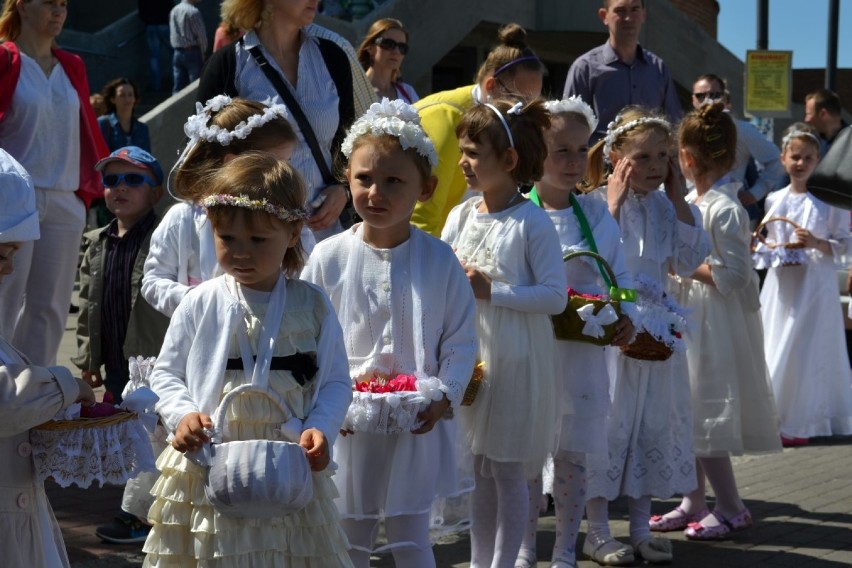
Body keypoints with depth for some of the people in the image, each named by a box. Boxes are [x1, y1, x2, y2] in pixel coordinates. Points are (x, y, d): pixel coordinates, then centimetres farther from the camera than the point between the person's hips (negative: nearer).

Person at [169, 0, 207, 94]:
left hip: (177, 53, 6)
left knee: (178, 87, 7)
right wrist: (203, 53, 2)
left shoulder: (174, 11, 7)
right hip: (192, 53, -6)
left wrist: (178, 47, 17)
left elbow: (172, 34, 11)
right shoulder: (193, 12, -13)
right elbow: (201, 35, -11)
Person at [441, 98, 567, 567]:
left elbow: (555, 296, -15)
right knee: (477, 469, 14)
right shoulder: (460, 216, 6)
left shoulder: (533, 223, -11)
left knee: (508, 471, 2)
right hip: (468, 355, 6)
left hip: (515, 362, -6)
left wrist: (491, 290, -19)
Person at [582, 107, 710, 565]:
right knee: (608, 420, 0)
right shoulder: (598, 203, -10)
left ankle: (640, 526, 23)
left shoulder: (664, 205, 7)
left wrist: (678, 200, -1)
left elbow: (691, 261, 3)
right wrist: (614, 205, -20)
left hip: (656, 330, 6)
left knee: (655, 422, 11)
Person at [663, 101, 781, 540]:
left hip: (715, 322, -9)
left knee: (705, 416, -3)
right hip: (688, 319, 9)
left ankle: (731, 509, 8)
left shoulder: (724, 210, -19)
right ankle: (694, 501, 26)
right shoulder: (690, 202, 8)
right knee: (688, 414, 15)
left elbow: (734, 275, -21)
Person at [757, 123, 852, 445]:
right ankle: (775, 416, 16)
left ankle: (798, 424, 5)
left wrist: (817, 243, -18)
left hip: (815, 284, -4)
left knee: (806, 352, -3)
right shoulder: (774, 201, 8)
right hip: (781, 284, 4)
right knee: (775, 349, 5)